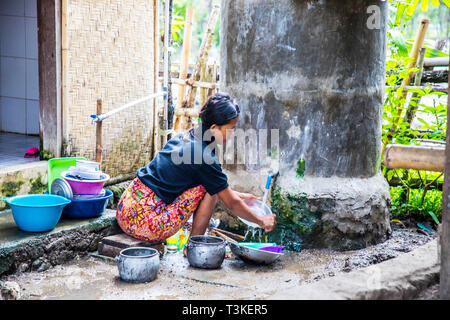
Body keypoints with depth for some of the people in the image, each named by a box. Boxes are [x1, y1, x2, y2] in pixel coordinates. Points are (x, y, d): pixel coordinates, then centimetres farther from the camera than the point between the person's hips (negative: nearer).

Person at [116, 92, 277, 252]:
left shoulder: (184, 137, 10)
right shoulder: (204, 156, -14)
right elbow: (232, 204, -5)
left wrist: (237, 195, 30)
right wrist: (262, 221, 8)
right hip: (146, 224, -9)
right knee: (211, 189, -6)